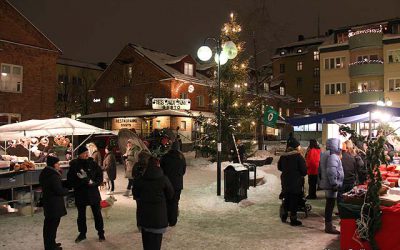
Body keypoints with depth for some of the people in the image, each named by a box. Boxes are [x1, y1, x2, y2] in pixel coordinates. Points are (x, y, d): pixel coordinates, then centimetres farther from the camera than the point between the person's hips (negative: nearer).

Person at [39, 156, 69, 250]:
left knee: (48, 224, 18)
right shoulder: (54, 176, -21)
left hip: (47, 202, 10)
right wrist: (66, 190, -2)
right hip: (54, 204, -10)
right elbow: (59, 190, -24)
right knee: (53, 225, 0)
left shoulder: (44, 174, 8)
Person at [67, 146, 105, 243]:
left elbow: (100, 176, 0)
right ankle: (82, 233, 32)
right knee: (81, 215, 15)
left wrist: (94, 183, -18)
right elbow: (70, 180, -7)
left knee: (97, 214, 8)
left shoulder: (93, 164, -3)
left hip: (93, 193, 0)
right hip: (80, 194, 0)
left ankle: (101, 233, 22)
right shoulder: (74, 166, -6)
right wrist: (81, 182, -22)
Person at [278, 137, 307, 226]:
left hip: (285, 181, 6)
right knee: (294, 200, 3)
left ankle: (284, 216, 29)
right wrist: (302, 174, 6)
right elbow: (304, 170, -14)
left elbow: (279, 167, 11)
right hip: (296, 182, -6)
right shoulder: (298, 156, -16)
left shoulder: (283, 156, 1)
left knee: (286, 199, 19)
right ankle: (293, 219, 9)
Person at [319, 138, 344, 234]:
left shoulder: (324, 154, 15)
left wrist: (322, 179, 24)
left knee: (329, 204, 17)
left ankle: (328, 224, 27)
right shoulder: (333, 156, -17)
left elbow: (320, 170, 20)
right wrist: (334, 184, -23)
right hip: (331, 185, -10)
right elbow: (331, 171, -27)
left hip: (326, 183, 10)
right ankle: (329, 226, 1)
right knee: (330, 204, -4)